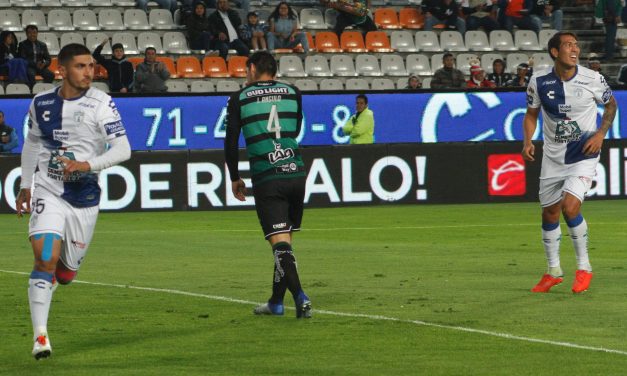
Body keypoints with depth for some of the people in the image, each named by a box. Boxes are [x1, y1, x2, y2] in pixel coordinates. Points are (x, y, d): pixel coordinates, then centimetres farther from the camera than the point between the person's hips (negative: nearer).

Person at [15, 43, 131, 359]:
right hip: (48, 193, 0)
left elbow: (123, 149, -13)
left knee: (66, 274, 8)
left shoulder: (100, 103, -8)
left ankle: (45, 281, 45)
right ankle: (40, 335, -16)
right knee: (46, 259, -19)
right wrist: (25, 185, 19)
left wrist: (87, 165, -26)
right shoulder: (41, 103, 1)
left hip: (85, 198, 0)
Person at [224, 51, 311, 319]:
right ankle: (276, 301, 24)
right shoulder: (293, 93, 12)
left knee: (280, 243, -8)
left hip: (266, 179, -4)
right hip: (296, 173, 4)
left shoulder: (239, 98, 3)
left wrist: (234, 178, 16)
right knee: (285, 242, 16)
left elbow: (231, 143, 4)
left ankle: (301, 298, -24)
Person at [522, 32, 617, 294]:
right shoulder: (539, 81, -8)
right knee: (549, 213, 10)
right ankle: (553, 272, 29)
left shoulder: (592, 79, -12)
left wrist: (601, 134, -7)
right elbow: (531, 114, 7)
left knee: (570, 206, -20)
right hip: (553, 157, 3)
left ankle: (584, 268, -3)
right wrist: (527, 142, -9)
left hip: (583, 154, -3)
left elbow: (611, 104, 7)